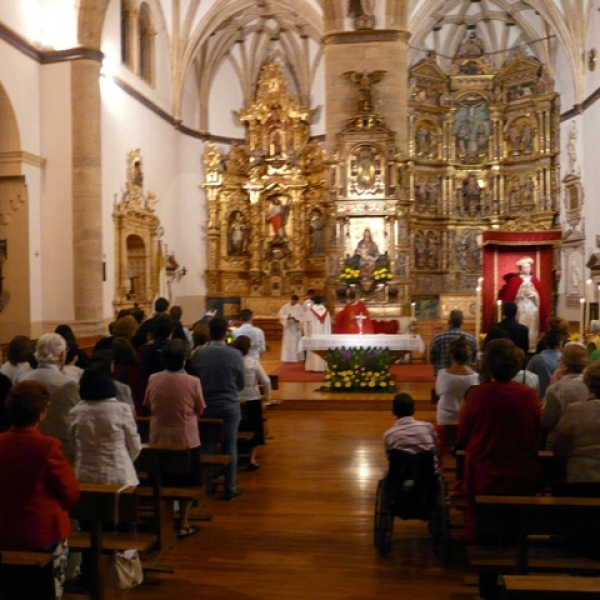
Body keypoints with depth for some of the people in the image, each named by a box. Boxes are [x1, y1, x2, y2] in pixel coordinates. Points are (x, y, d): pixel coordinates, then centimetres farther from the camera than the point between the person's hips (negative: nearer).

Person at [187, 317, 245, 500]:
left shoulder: (198, 354, -9)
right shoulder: (235, 354, -12)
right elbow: (242, 383, -2)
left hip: (205, 406, 2)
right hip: (230, 406, -2)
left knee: (207, 445, 13)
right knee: (230, 447, 5)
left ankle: (207, 484, 22)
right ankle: (230, 488, 11)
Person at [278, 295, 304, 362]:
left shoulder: (299, 307, 2)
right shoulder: (285, 307, 0)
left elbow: (303, 316, -1)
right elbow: (280, 315, -4)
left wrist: (296, 319, -18)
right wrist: (287, 317, -21)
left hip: (296, 327, 1)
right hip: (288, 327, -1)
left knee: (296, 342, 3)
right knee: (287, 343, -2)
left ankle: (297, 358, 10)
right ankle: (287, 358, 1)